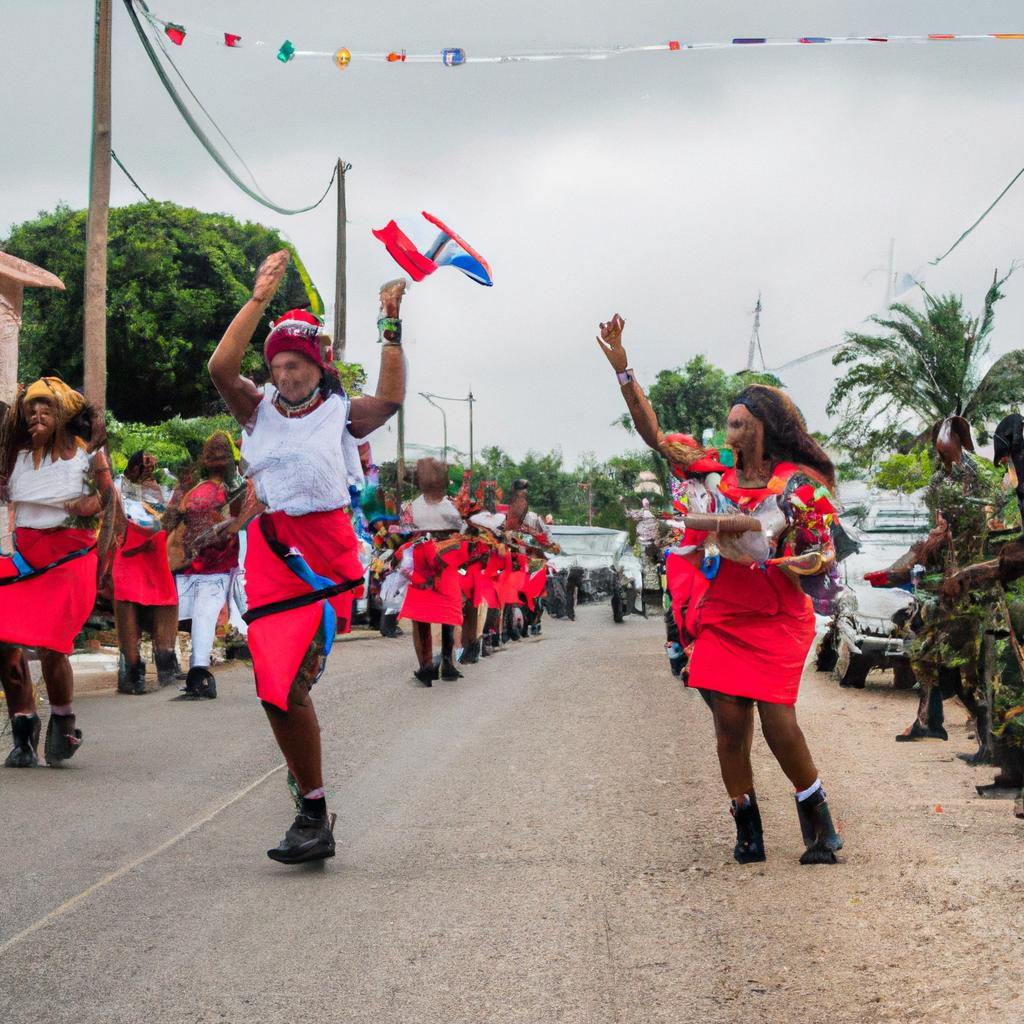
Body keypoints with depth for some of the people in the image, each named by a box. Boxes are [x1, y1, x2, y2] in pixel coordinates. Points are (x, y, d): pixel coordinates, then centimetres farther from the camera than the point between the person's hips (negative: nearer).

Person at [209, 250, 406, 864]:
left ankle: (314, 817, -3)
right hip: (270, 549, 4)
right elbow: (222, 367, -7)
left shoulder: (341, 414, 5)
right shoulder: (259, 410, 9)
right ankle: (314, 812, 15)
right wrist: (261, 296, -9)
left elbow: (390, 400, -12)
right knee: (277, 690, 0)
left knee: (291, 684, -14)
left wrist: (391, 326, -12)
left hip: (327, 554, -4)